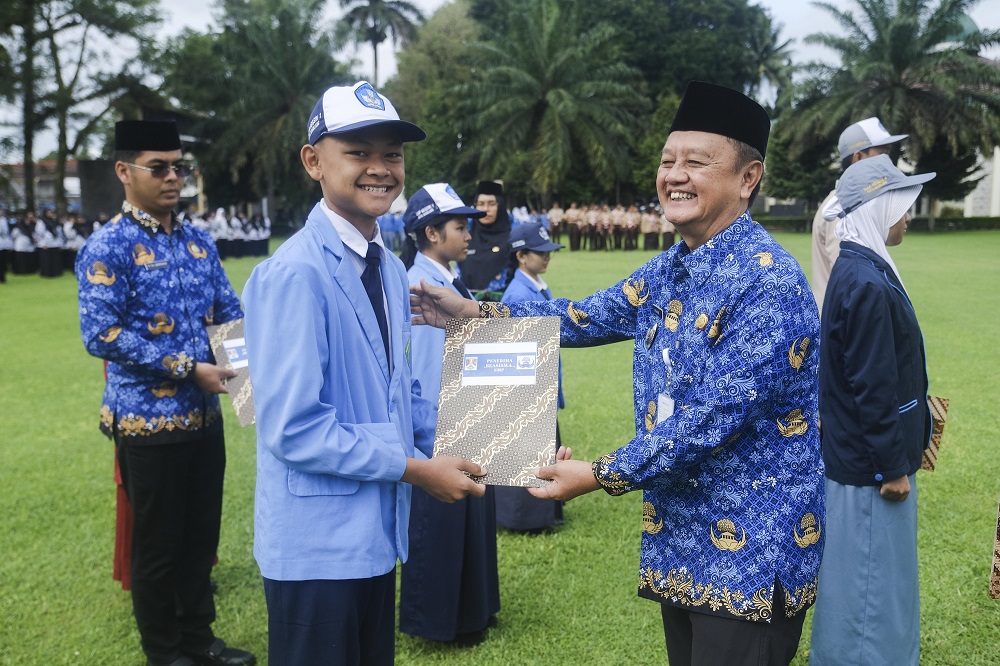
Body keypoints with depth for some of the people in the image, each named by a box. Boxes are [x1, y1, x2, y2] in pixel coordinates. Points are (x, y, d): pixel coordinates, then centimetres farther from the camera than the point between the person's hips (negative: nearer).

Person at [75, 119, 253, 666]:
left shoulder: (199, 242, 7)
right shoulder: (107, 248, -11)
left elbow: (229, 311, 12)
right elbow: (100, 335, -18)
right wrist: (189, 369, -21)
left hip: (204, 415, 6)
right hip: (148, 419, -6)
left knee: (201, 535, 17)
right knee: (158, 543, 9)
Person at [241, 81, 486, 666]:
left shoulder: (391, 270, 7)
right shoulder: (294, 274, -20)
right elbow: (294, 428, -23)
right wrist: (414, 467, -17)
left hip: (377, 535, 8)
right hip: (317, 545, -8)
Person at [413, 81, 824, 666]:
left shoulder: (768, 283, -21)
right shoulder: (670, 271, 6)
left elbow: (712, 420, -24)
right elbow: (587, 318, 15)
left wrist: (601, 476, -17)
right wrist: (475, 312, 8)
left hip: (749, 552, -8)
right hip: (681, 541, 8)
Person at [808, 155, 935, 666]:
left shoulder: (859, 269, 8)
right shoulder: (867, 284, -23)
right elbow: (873, 388, -23)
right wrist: (892, 466, -17)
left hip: (856, 453, 10)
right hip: (871, 463, -10)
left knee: (865, 572, 22)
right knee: (874, 573, 5)